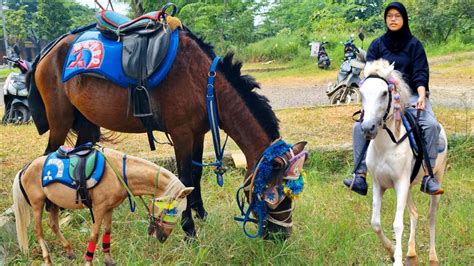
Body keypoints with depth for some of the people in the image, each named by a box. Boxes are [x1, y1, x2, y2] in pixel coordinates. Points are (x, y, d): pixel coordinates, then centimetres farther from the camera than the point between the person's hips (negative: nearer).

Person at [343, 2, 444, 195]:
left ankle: (427, 176, -22)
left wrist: (421, 96, -20)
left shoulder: (414, 45, 5)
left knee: (431, 124, -28)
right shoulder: (377, 45, 9)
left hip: (411, 94, -1)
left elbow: (420, 74, -1)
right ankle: (360, 177, -19)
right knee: (360, 126, -21)